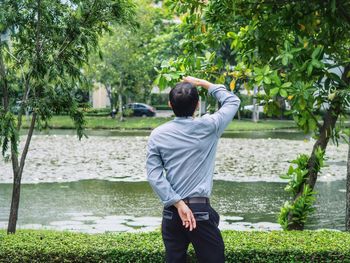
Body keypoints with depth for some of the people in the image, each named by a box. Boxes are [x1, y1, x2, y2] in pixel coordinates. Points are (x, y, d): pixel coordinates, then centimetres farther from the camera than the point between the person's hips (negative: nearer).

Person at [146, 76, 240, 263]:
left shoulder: (157, 135, 0)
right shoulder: (207, 127, -5)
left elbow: (154, 175, -7)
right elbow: (233, 101, 12)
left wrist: (178, 204, -8)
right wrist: (202, 83, 17)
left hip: (171, 211, 3)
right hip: (201, 210, -3)